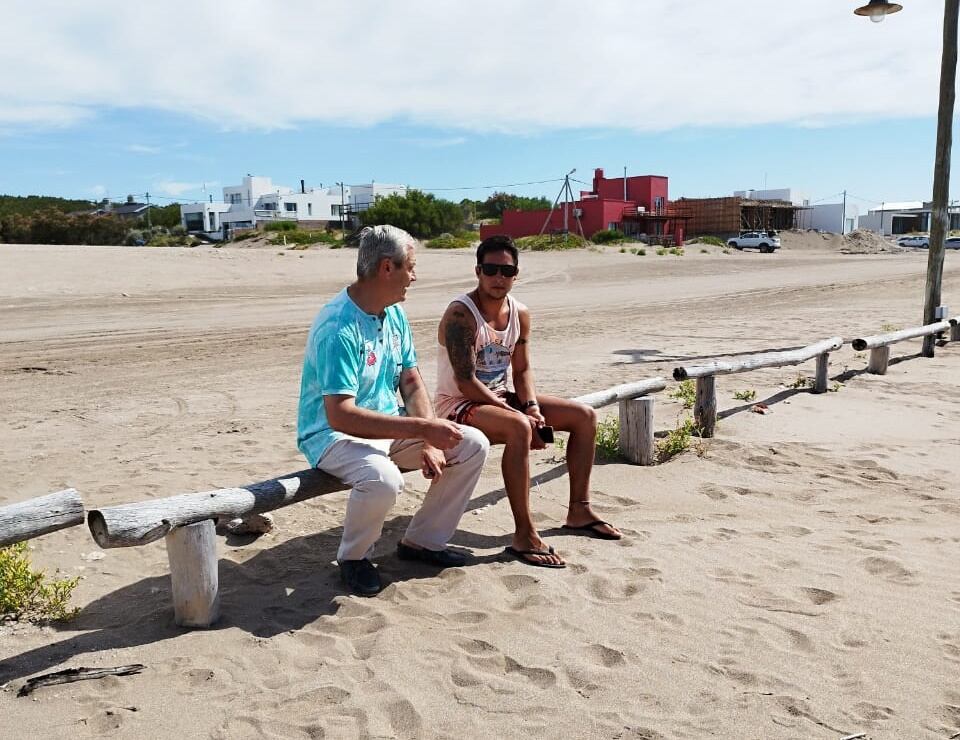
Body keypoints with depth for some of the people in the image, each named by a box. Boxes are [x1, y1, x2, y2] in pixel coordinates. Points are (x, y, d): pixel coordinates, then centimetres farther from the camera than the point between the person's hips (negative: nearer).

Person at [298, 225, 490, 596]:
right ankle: (353, 557, -7)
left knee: (474, 445, -1)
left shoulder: (395, 314, 3)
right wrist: (422, 428, -33)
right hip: (333, 434, -8)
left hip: (390, 425, 9)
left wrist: (429, 443, -10)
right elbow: (340, 415, -32)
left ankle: (422, 540, 11)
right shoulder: (338, 328, -26)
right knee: (382, 477, -39)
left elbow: (412, 383, 6)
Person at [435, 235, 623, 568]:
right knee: (519, 428, -39)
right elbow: (466, 384, -25)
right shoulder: (461, 314, -21)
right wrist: (522, 416, -25)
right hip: (458, 405, -8)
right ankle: (524, 536, -32)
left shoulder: (520, 314, 3)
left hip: (502, 398, 9)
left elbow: (522, 371, 7)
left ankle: (579, 510, 12)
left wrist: (533, 408, -14)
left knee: (584, 416, 3)